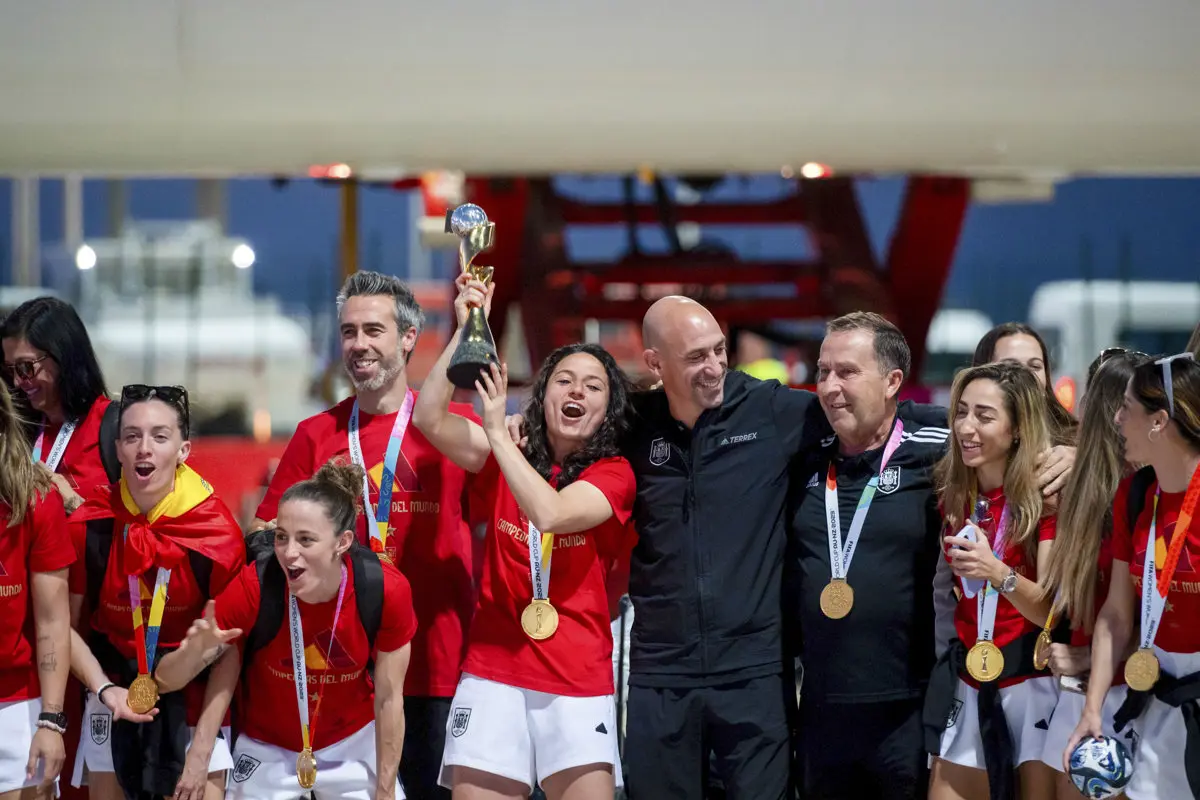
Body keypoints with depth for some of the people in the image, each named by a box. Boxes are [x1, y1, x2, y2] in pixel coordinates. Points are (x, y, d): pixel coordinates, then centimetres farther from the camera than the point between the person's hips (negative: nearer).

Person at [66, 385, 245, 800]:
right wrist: (104, 689, -16)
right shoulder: (88, 525, -11)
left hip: (193, 693, -2)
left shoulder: (217, 531, -16)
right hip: (115, 690, 2)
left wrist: (201, 751, -13)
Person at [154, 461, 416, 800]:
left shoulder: (386, 590, -25)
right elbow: (166, 681, -21)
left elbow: (389, 699, -11)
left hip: (355, 746, 1)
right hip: (267, 751, -1)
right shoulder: (253, 587, -27)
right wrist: (194, 650, -43)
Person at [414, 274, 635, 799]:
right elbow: (430, 420, -6)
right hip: (493, 674, 2)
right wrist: (466, 331, -12)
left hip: (578, 682, -2)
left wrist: (498, 432, -18)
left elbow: (549, 513, -19)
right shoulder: (506, 457, 9)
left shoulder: (613, 474, 0)